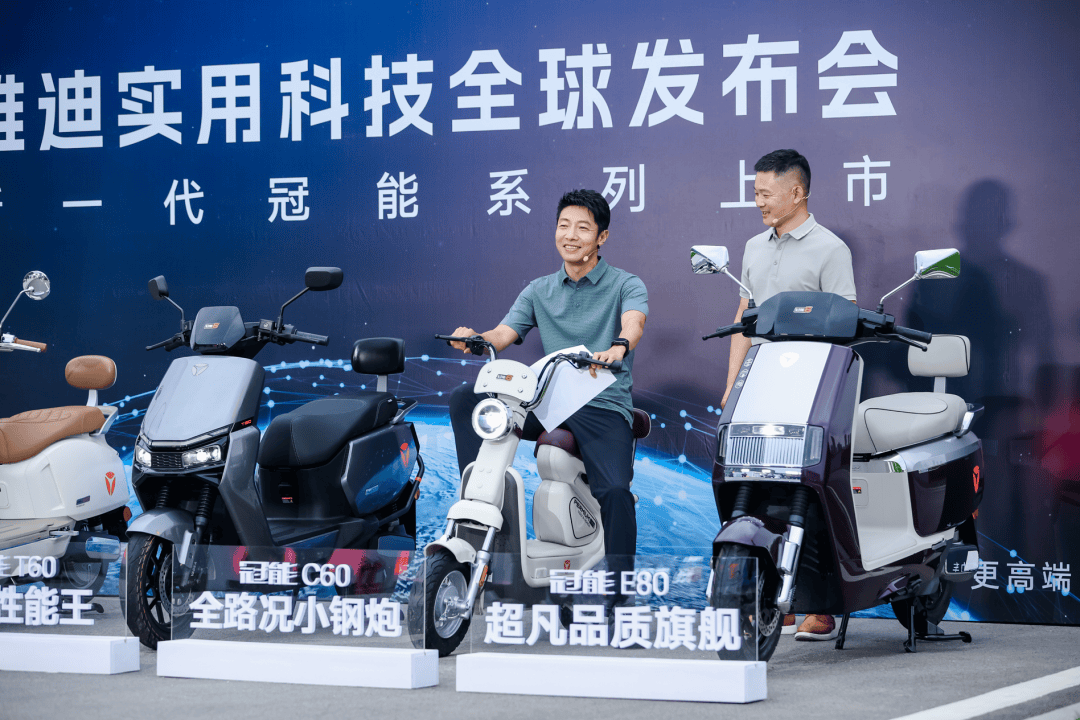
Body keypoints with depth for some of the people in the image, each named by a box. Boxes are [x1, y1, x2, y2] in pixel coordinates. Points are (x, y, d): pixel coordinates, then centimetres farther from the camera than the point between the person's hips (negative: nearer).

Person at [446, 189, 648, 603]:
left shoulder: (626, 285, 4)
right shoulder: (539, 291, 18)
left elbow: (633, 322, -18)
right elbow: (503, 335, 5)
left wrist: (619, 347, -43)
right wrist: (474, 338, -19)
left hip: (604, 405, -4)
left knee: (614, 489, -30)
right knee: (465, 400, -16)